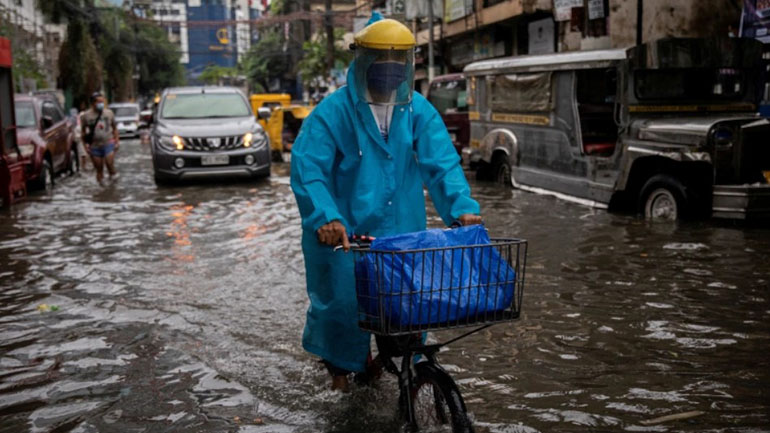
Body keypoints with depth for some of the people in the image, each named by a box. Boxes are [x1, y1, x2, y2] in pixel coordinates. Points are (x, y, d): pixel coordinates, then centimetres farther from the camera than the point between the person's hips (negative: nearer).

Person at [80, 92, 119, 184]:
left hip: (109, 143, 0)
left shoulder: (109, 112, 3)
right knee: (99, 169, 6)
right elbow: (83, 131, 6)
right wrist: (85, 144, -1)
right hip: (95, 146, 0)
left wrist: (117, 141, 4)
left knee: (110, 165, -11)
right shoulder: (86, 115, -1)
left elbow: (114, 128, 10)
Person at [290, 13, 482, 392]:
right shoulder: (333, 112, -11)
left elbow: (441, 163, -5)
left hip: (402, 231, 3)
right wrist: (326, 217, -33)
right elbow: (306, 167, -18)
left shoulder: (419, 112, 1)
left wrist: (462, 207, -21)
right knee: (342, 300, -1)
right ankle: (340, 364, 30)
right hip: (345, 232, -3)